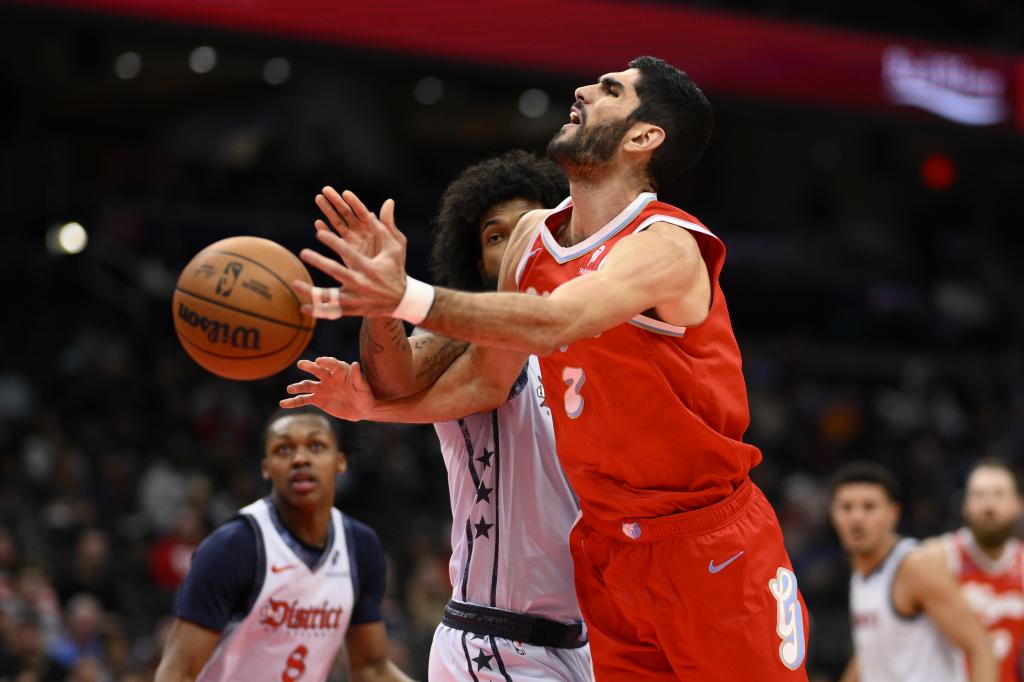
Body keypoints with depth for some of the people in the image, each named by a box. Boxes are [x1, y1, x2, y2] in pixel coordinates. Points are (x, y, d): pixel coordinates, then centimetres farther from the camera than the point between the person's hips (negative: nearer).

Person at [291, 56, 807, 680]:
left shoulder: (667, 247, -20)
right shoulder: (534, 237, 4)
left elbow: (552, 324, -38)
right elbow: (489, 373, 12)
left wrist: (410, 298, -48)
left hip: (712, 550, -6)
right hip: (608, 550, 6)